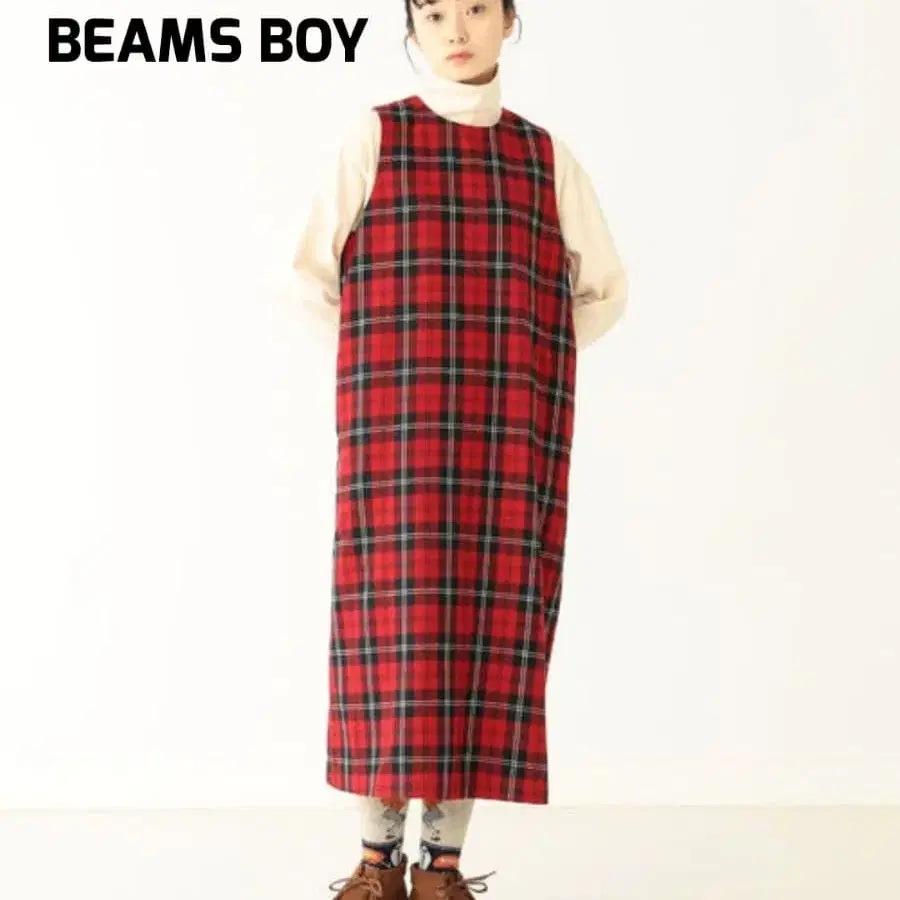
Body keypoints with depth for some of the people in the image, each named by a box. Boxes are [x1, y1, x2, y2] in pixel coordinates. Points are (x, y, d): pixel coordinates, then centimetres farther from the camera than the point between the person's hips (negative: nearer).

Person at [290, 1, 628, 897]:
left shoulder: (546, 157, 12)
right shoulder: (372, 139, 5)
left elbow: (603, 287, 19)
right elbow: (311, 270, 5)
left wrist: (518, 361, 9)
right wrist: (389, 358, 1)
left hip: (509, 437, 2)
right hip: (396, 430, -2)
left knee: (489, 621, 0)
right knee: (392, 614, -5)